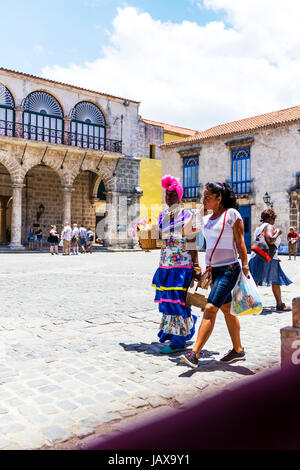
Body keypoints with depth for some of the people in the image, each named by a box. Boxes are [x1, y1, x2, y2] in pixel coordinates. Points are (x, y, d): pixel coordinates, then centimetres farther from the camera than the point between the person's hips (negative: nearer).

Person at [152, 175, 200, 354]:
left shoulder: (186, 215, -5)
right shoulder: (162, 216, 13)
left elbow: (192, 242, -8)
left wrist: (196, 264, -11)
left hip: (182, 263, -6)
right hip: (165, 263, 6)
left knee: (177, 298, -5)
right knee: (167, 298, 12)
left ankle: (179, 341, 4)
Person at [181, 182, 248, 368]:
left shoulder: (232, 214, -6)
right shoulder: (207, 219, 14)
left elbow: (240, 243, -8)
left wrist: (245, 269, -12)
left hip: (229, 269, -8)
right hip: (214, 269, 8)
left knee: (210, 309, -15)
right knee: (227, 309, 15)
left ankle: (195, 354, -17)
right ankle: (238, 350, 28)